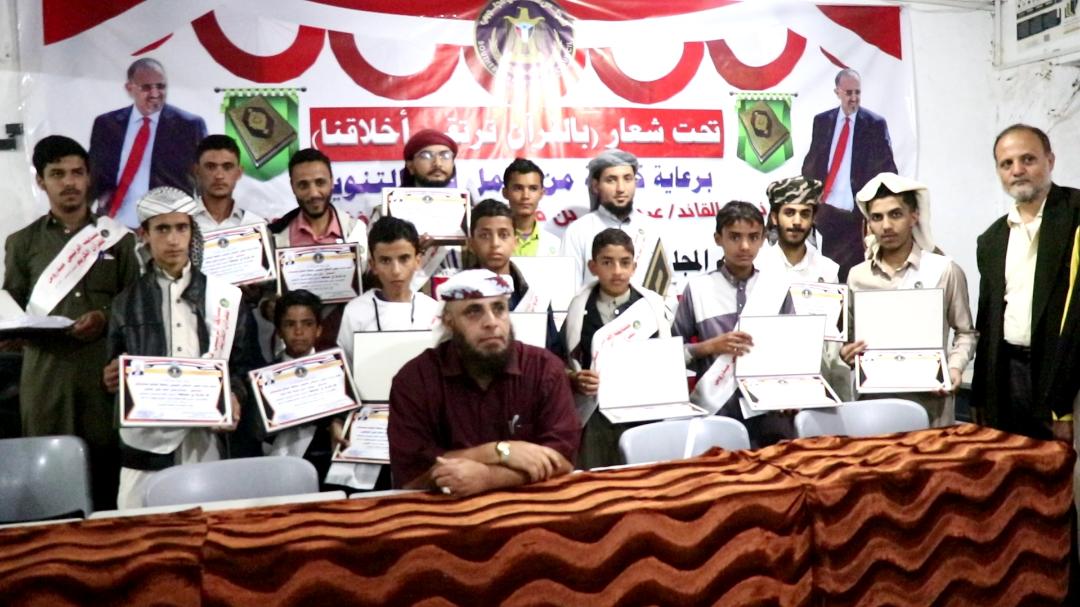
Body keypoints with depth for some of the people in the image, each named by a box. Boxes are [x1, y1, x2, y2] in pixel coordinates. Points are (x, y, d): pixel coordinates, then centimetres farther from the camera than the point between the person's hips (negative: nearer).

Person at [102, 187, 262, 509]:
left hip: (207, 442, 0)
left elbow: (248, 362, 7)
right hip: (146, 443, 0)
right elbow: (115, 373, 11)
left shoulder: (226, 297, 7)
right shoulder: (127, 303, 9)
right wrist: (112, 379, -11)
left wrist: (235, 395, -11)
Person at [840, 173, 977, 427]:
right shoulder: (857, 275, 7)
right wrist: (846, 352, -7)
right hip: (872, 397, 2)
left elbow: (965, 332, 9)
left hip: (929, 400, -2)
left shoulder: (945, 271, 0)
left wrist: (955, 368, -7)